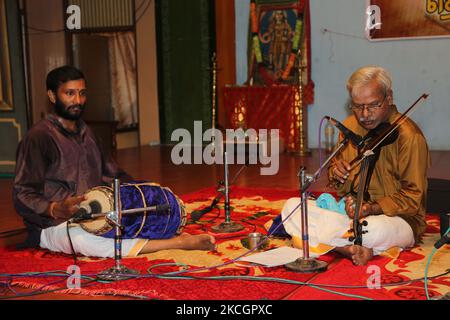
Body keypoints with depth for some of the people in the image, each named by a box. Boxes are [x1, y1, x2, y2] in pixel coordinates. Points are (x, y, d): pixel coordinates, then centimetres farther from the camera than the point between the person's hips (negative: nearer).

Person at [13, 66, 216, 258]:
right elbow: (22, 196, -14)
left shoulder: (85, 133, 17)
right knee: (83, 238, -41)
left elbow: (109, 173, 24)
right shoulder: (38, 137, -8)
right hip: (53, 226, -9)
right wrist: (56, 210, -33)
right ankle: (178, 243, -45)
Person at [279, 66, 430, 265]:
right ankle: (349, 248, -25)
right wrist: (336, 171, -5)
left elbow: (412, 198, -12)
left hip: (396, 218, -6)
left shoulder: (409, 136, -13)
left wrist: (373, 208, -25)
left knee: (374, 229, -43)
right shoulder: (350, 125, 7)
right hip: (349, 210, 7)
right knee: (291, 206, -14)